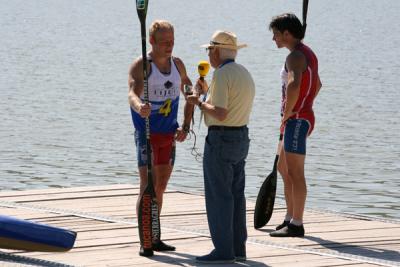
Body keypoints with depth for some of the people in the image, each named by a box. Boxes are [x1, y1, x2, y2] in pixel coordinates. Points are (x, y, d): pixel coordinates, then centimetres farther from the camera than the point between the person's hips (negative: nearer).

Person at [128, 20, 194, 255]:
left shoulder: (177, 64, 7)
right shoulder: (141, 66, -12)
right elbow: (133, 93, -28)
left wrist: (186, 126, 6)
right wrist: (139, 107, -52)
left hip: (168, 134, 6)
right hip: (147, 133, -6)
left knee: (160, 187, 12)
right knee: (147, 187, -12)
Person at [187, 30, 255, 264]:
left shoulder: (222, 75, -16)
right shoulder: (244, 74, 13)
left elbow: (220, 114, -23)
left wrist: (199, 103, -9)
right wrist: (208, 93, 26)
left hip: (221, 139, -9)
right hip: (241, 137, 9)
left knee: (218, 196, -5)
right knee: (236, 195, 11)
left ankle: (223, 250, -6)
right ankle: (238, 248, 14)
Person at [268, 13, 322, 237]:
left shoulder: (295, 56, -17)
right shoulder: (307, 53, 15)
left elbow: (294, 85, -36)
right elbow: (317, 85, 31)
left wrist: (287, 114, -23)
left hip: (297, 120, -11)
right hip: (304, 116, 11)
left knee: (295, 173, -7)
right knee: (284, 169, 18)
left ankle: (296, 225, -5)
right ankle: (290, 219, 23)